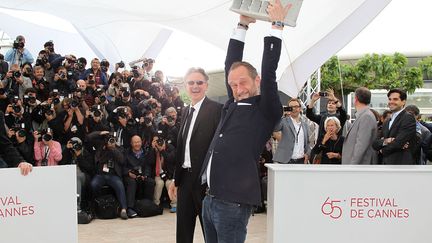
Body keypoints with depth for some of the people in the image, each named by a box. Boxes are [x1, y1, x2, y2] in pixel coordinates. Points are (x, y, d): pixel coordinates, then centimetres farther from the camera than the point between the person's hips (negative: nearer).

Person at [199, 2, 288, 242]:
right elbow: (230, 64, 17)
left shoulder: (267, 111, -3)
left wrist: (277, 26, -5)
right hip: (210, 198, 7)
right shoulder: (233, 105, 14)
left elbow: (269, 72, -12)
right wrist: (243, 25, 16)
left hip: (234, 202, -7)